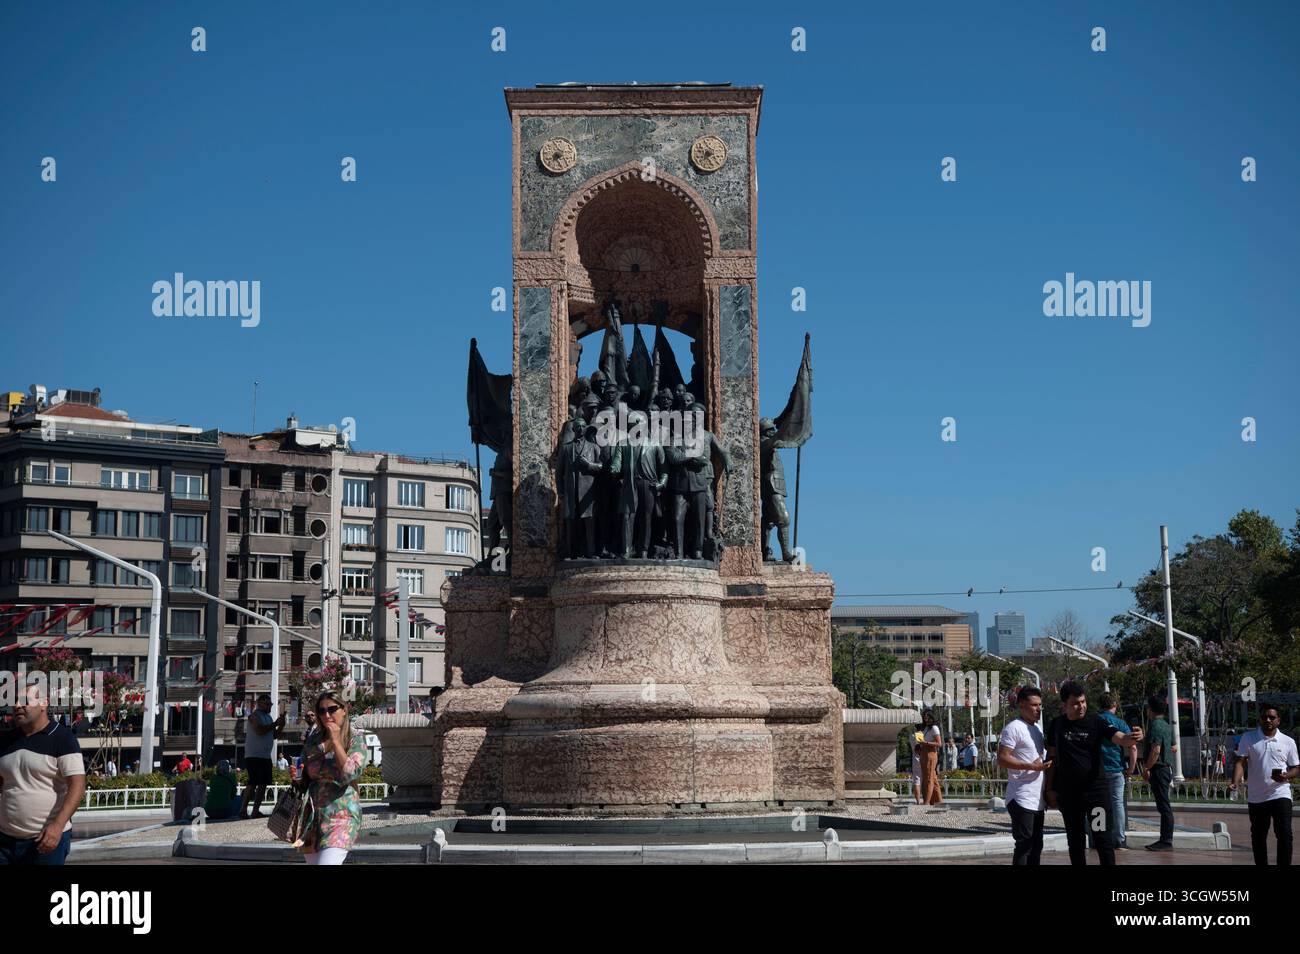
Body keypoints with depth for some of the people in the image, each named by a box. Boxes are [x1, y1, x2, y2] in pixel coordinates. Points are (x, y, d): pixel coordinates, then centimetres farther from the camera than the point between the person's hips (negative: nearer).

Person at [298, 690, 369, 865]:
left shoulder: (356, 737, -2)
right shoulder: (313, 739, 11)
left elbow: (349, 774, -16)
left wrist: (335, 741, -13)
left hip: (341, 816, -6)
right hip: (313, 815, 6)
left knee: (328, 860, -22)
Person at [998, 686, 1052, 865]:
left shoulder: (1037, 728, 17)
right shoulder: (1014, 728, -11)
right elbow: (1002, 759, -18)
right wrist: (1032, 766, -23)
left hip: (1037, 800, 9)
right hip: (1022, 799, -9)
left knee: (1036, 846, 11)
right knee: (1024, 846, -9)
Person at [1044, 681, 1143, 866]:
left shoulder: (1095, 721, -6)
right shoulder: (1057, 724, 2)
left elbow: (1120, 738, -19)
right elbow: (1052, 757, 9)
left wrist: (1132, 738, -42)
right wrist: (1050, 789, 7)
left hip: (1095, 788, -3)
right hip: (1067, 793, 3)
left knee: (1103, 838, -5)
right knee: (1075, 841, 11)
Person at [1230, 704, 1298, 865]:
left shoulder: (1288, 742, 4)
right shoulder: (1248, 738, 2)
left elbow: (1296, 768, 9)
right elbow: (1240, 762, -4)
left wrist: (1285, 776, -13)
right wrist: (1235, 782, -21)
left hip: (1280, 795, -1)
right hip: (1256, 797, 1)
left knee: (1284, 834, -13)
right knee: (1258, 837, 9)